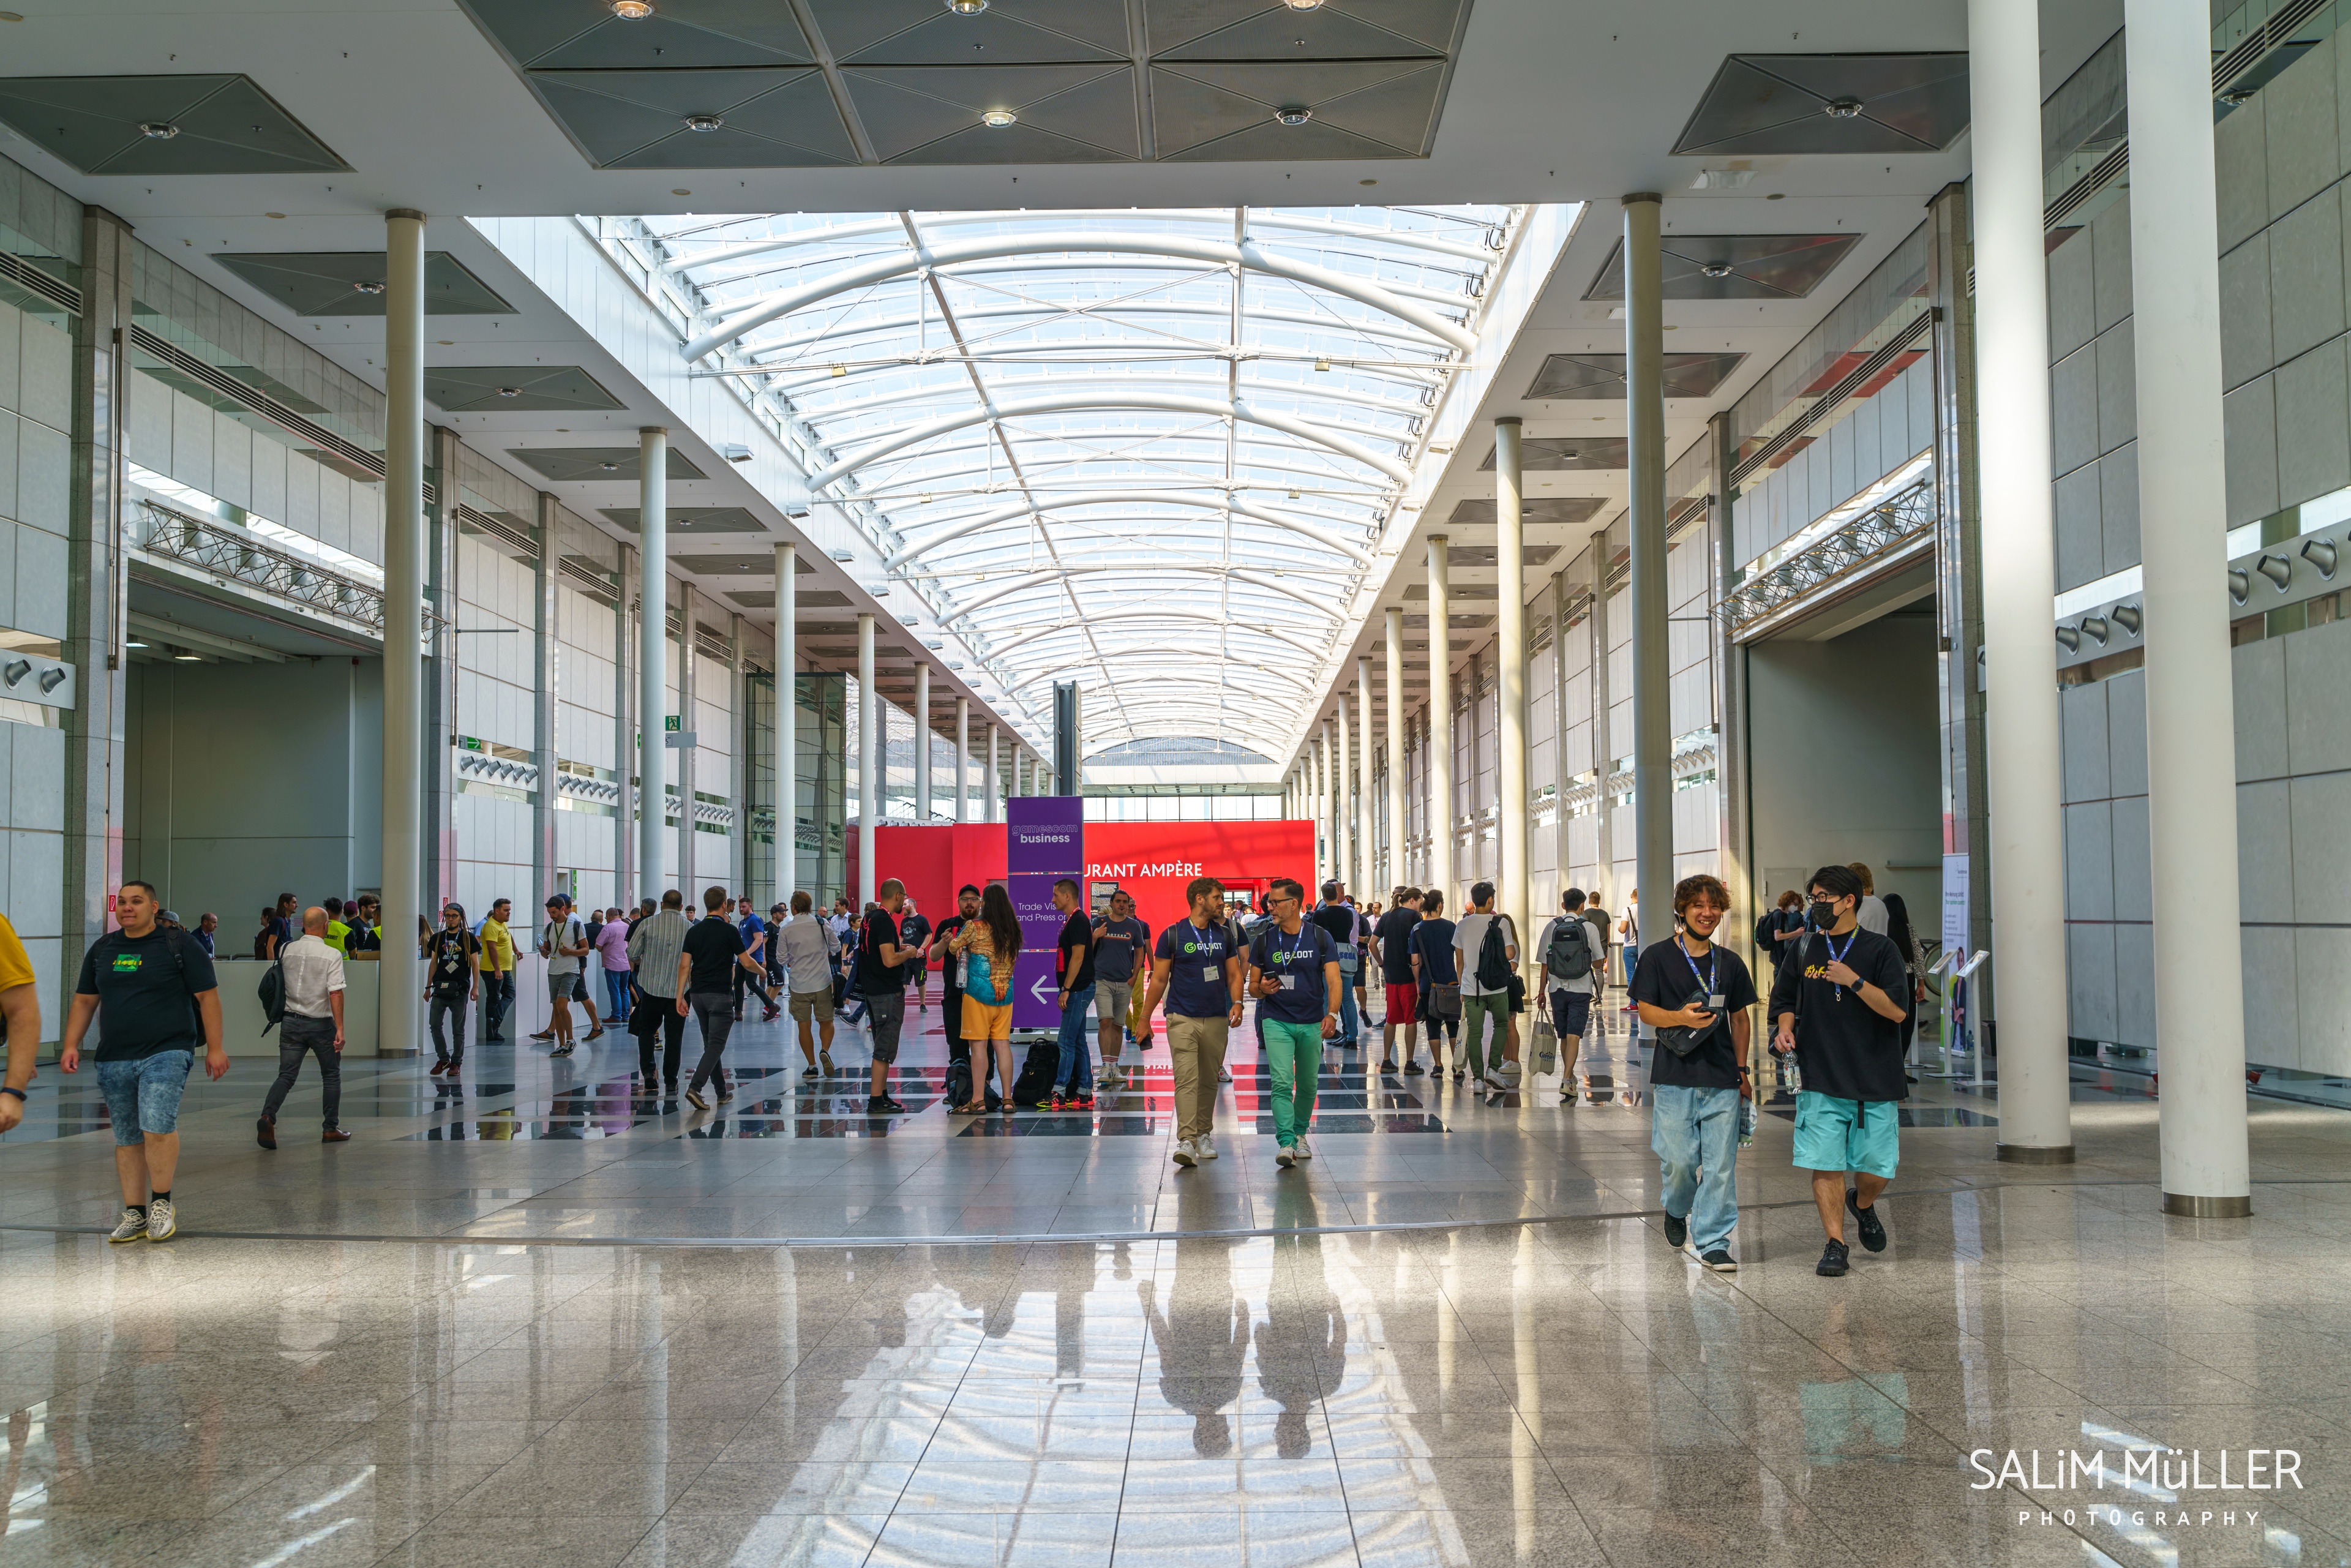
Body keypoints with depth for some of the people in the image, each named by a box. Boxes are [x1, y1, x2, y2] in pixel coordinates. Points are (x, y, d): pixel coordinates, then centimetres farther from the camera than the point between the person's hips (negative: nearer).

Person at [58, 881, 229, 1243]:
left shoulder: (178, 946, 0)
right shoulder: (102, 949, 13)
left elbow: (208, 997, 0)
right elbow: (84, 1001, 20)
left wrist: (215, 1048, -3)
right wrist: (71, 1044, 9)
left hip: (166, 1053, -5)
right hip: (114, 1060, 5)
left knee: (157, 1125, -21)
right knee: (127, 1139, 8)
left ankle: (162, 1204, -4)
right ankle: (135, 1214, 15)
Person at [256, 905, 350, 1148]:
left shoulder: (286, 950, 1)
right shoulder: (332, 955, -12)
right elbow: (335, 993, -17)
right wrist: (339, 1028, -17)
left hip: (291, 1021, 3)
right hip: (320, 1023, -3)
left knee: (286, 1075, 4)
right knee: (331, 1075, 14)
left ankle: (267, 1116, -20)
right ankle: (331, 1129, 17)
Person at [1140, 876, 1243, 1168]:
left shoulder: (1225, 934, 10)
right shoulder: (1173, 935, -2)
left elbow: (1234, 974, 12)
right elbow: (1159, 979, 2)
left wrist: (1237, 1003, -6)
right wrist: (1145, 1018, 2)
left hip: (1217, 1020, 4)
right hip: (1182, 1018, -4)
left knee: (1209, 1081, 11)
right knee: (1187, 1079, -13)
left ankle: (1204, 1134, 25)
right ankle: (1187, 1141, -19)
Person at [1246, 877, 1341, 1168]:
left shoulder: (1320, 937, -1)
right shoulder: (1264, 940, 2)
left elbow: (1334, 980, -7)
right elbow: (1253, 985, 8)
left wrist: (1331, 1014, -21)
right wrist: (1262, 989, -16)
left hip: (1312, 1023, 1)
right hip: (1276, 1021, -1)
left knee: (1308, 1085, 11)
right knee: (1282, 1083, -14)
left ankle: (1300, 1134, 32)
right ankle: (1286, 1144, -18)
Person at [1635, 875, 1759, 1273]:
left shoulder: (1730, 963, 13)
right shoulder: (1658, 956, 2)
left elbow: (1739, 1017, 18)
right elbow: (1645, 1010, -1)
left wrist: (1741, 1069, 13)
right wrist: (1681, 1018, -20)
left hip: (1722, 1079, 3)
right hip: (1674, 1076, -3)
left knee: (1721, 1164, -1)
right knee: (1679, 1159, -1)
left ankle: (1712, 1242, 7)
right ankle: (1676, 1211, 30)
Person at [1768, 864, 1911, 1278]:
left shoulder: (1879, 950, -2)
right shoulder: (1805, 949, 8)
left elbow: (1897, 1011, -10)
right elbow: (1786, 1001, 19)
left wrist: (1854, 981, -18)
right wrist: (1785, 1029, -1)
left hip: (1874, 1082, -2)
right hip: (1820, 1082, 2)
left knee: (1876, 1169, 4)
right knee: (1824, 1165, -5)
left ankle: (1862, 1204, 36)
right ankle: (1835, 1244, 6)